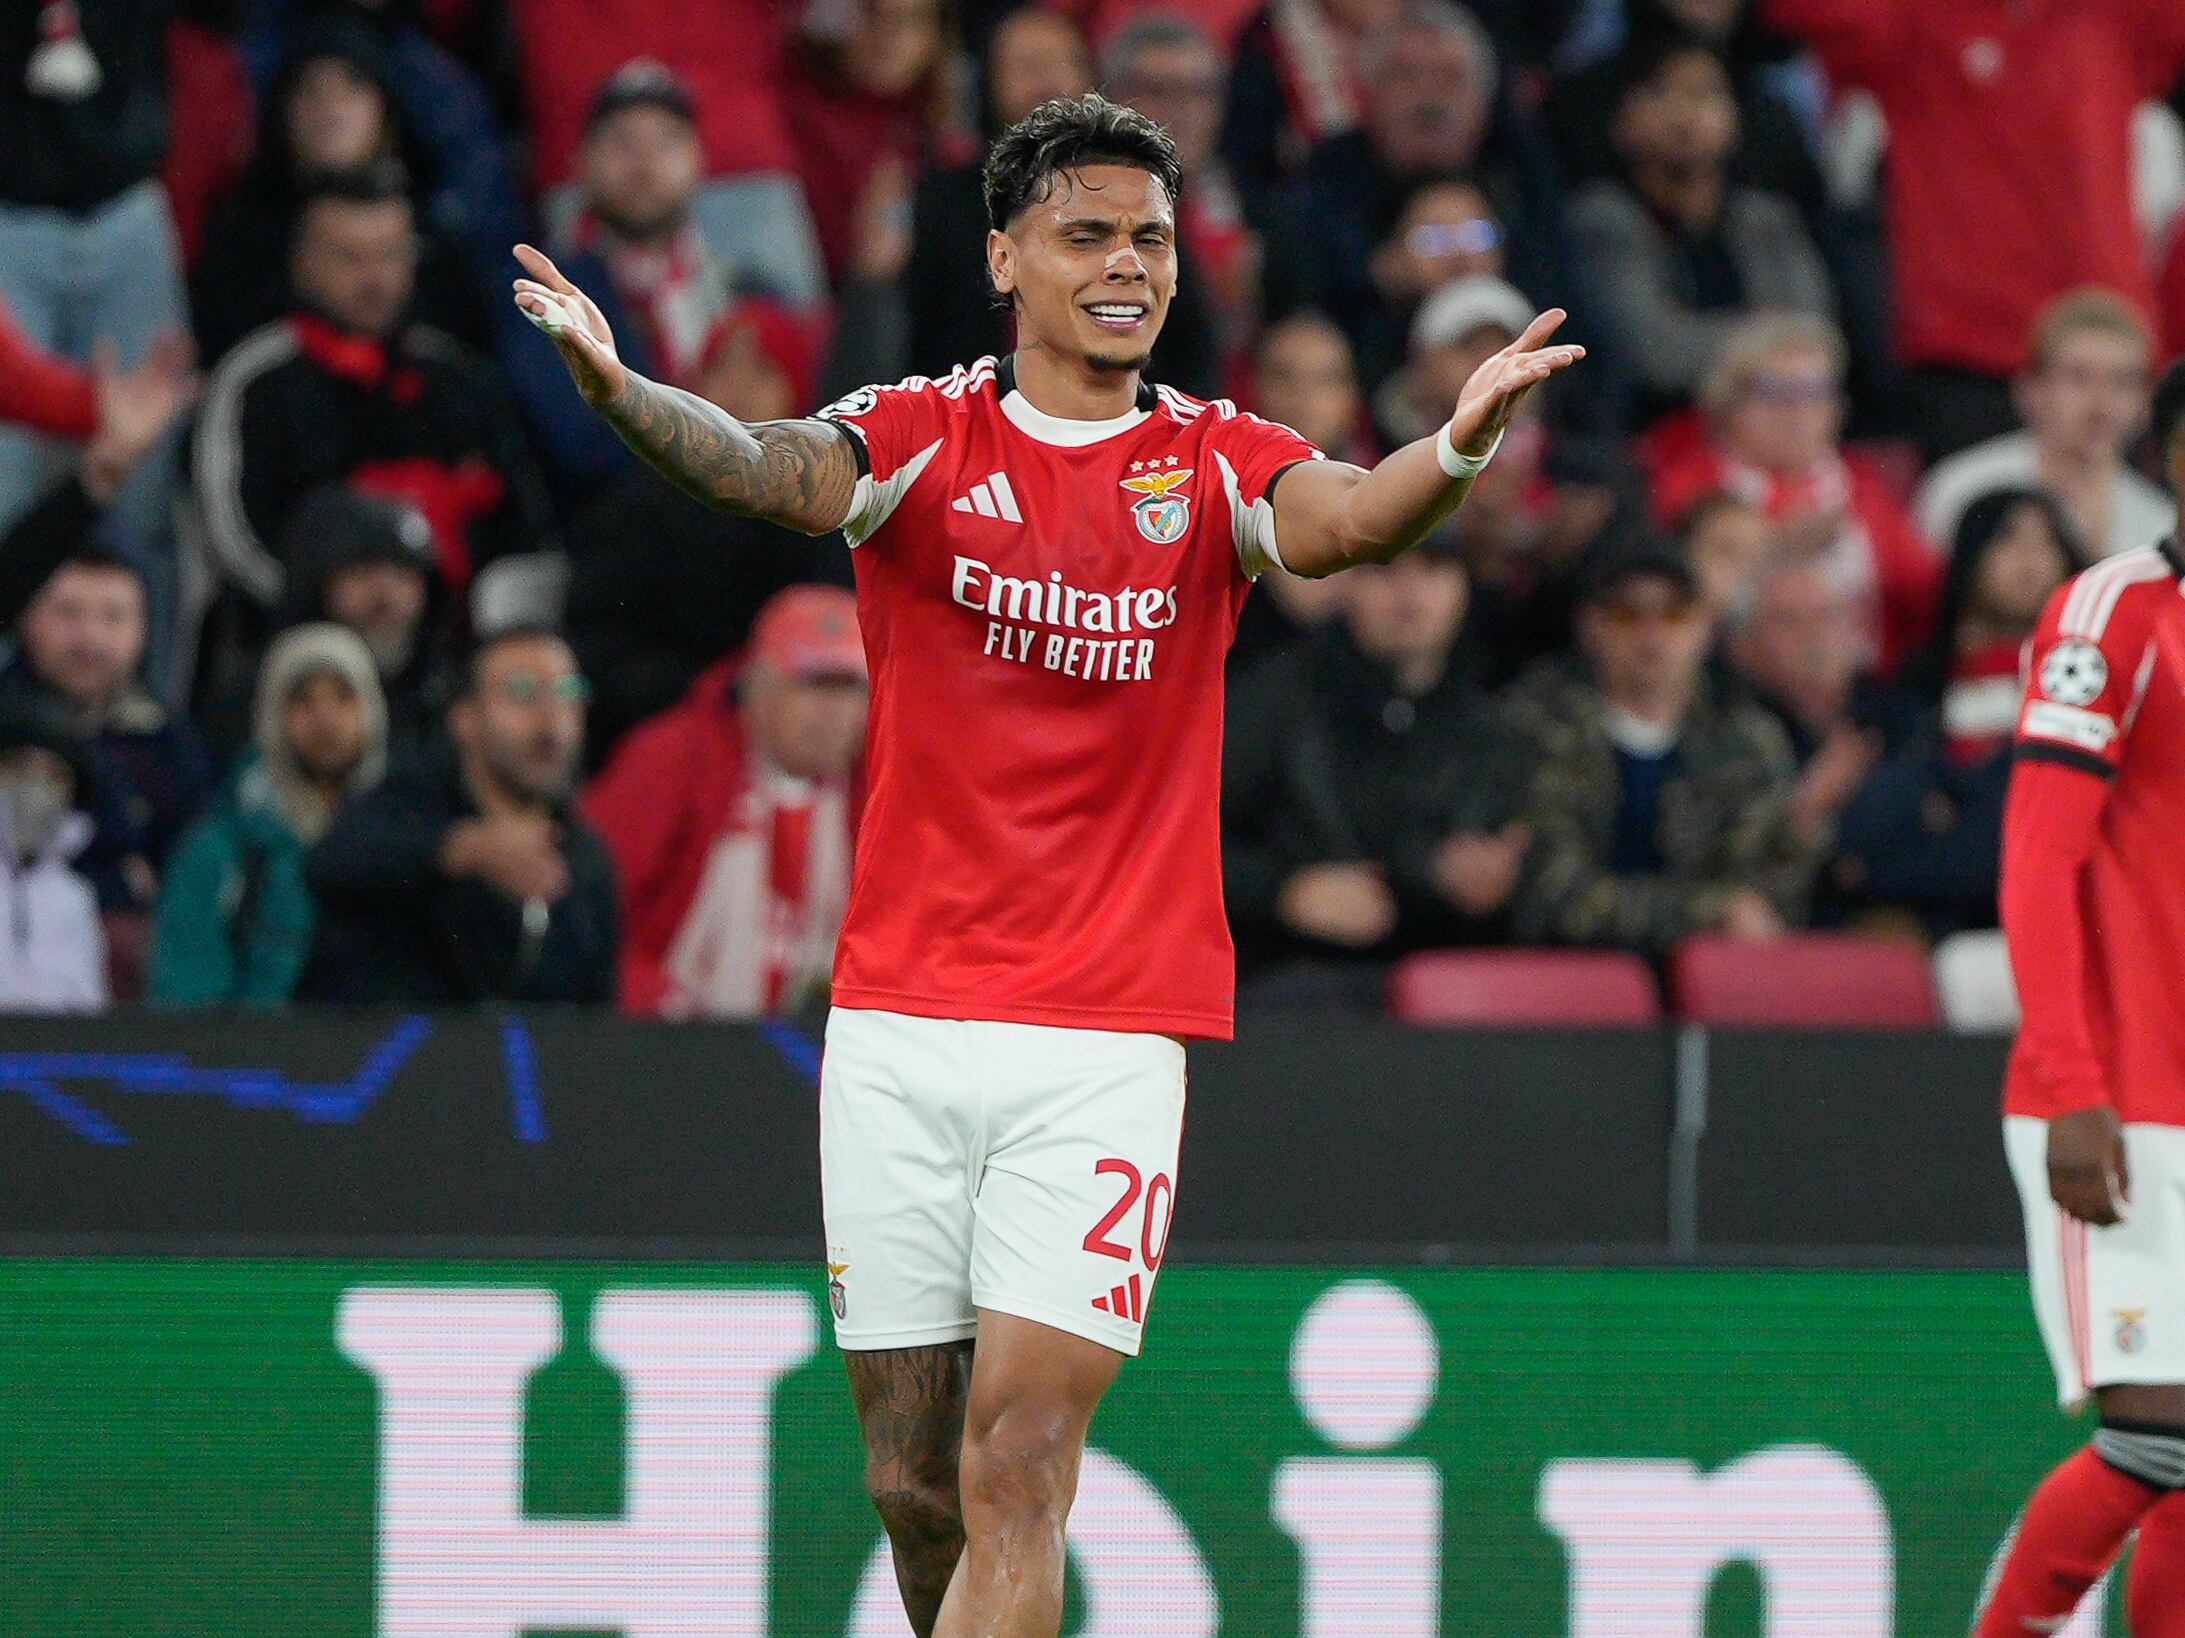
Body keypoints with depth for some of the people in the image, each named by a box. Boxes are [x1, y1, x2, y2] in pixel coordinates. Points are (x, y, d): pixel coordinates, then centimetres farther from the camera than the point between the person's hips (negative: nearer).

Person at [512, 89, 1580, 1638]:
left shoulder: (1214, 464, 3)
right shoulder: (922, 438, 2)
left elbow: (1340, 520, -19)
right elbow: (768, 470, -18)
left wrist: (1457, 447, -42)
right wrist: (618, 387, -40)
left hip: (1109, 1044, -1)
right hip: (898, 1030, 1)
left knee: (1014, 1478, -12)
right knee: (915, 1486, 7)